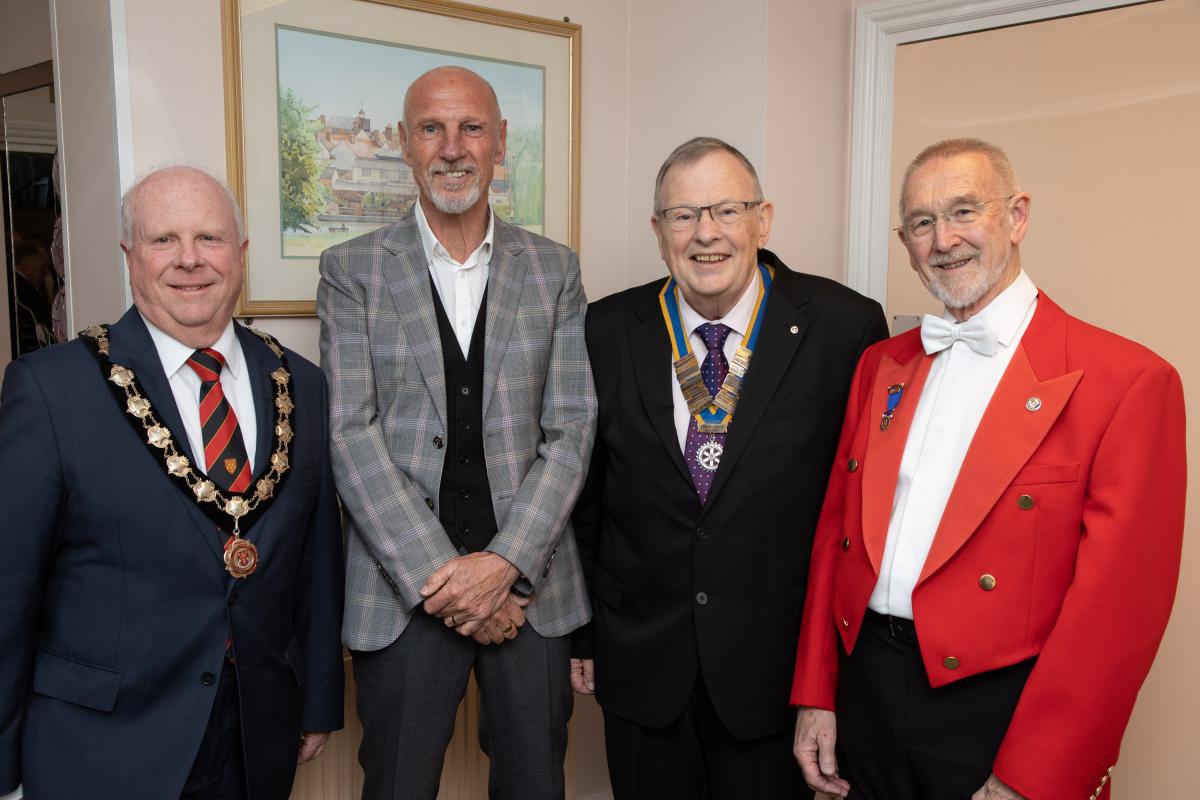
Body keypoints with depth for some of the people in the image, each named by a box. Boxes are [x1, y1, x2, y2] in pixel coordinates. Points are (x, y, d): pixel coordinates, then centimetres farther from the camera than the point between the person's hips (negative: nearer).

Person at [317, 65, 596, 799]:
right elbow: (352, 434, -6)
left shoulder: (554, 269, 6)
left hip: (529, 582, 2)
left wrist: (506, 563, -12)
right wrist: (440, 575, -12)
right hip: (402, 591, -1)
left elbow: (571, 428, 0)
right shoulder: (352, 270, 1)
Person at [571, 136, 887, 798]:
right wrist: (579, 631, 8)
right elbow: (582, 496, 4)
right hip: (640, 662, 2)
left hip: (779, 662, -1)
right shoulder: (606, 332, -3)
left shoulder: (845, 327, -9)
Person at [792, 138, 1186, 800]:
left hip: (1004, 714, -4)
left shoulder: (1129, 380, -11)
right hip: (865, 689, 5)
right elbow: (836, 530, 9)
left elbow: (1118, 602, -14)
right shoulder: (881, 365, 7)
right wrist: (816, 695, 6)